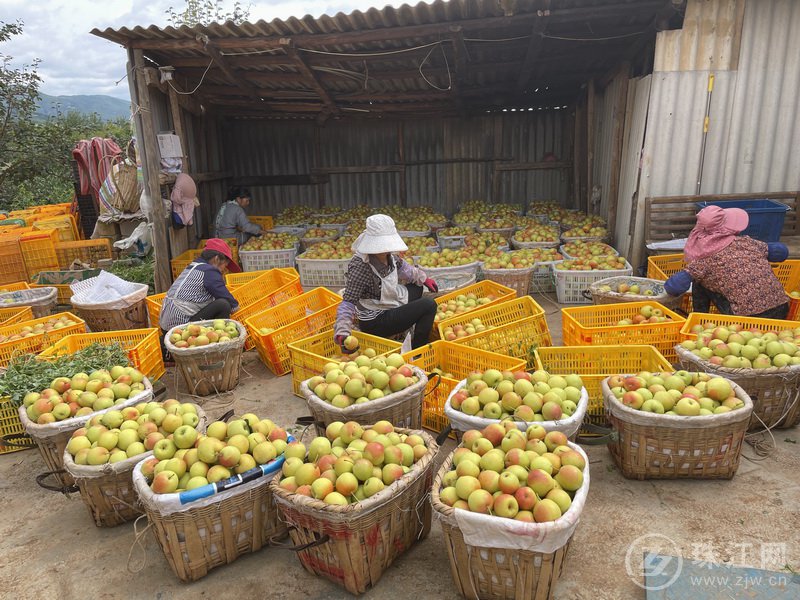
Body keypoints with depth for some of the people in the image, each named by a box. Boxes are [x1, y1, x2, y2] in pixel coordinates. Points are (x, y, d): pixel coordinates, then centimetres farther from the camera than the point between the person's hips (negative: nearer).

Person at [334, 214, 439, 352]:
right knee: (429, 305, -14)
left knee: (417, 287, 29)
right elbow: (348, 303, -33)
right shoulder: (360, 267, -32)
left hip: (389, 306, 9)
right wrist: (342, 334, -44)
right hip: (374, 322, -9)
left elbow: (400, 266, 14)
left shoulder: (388, 255, -9)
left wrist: (423, 278, 23)